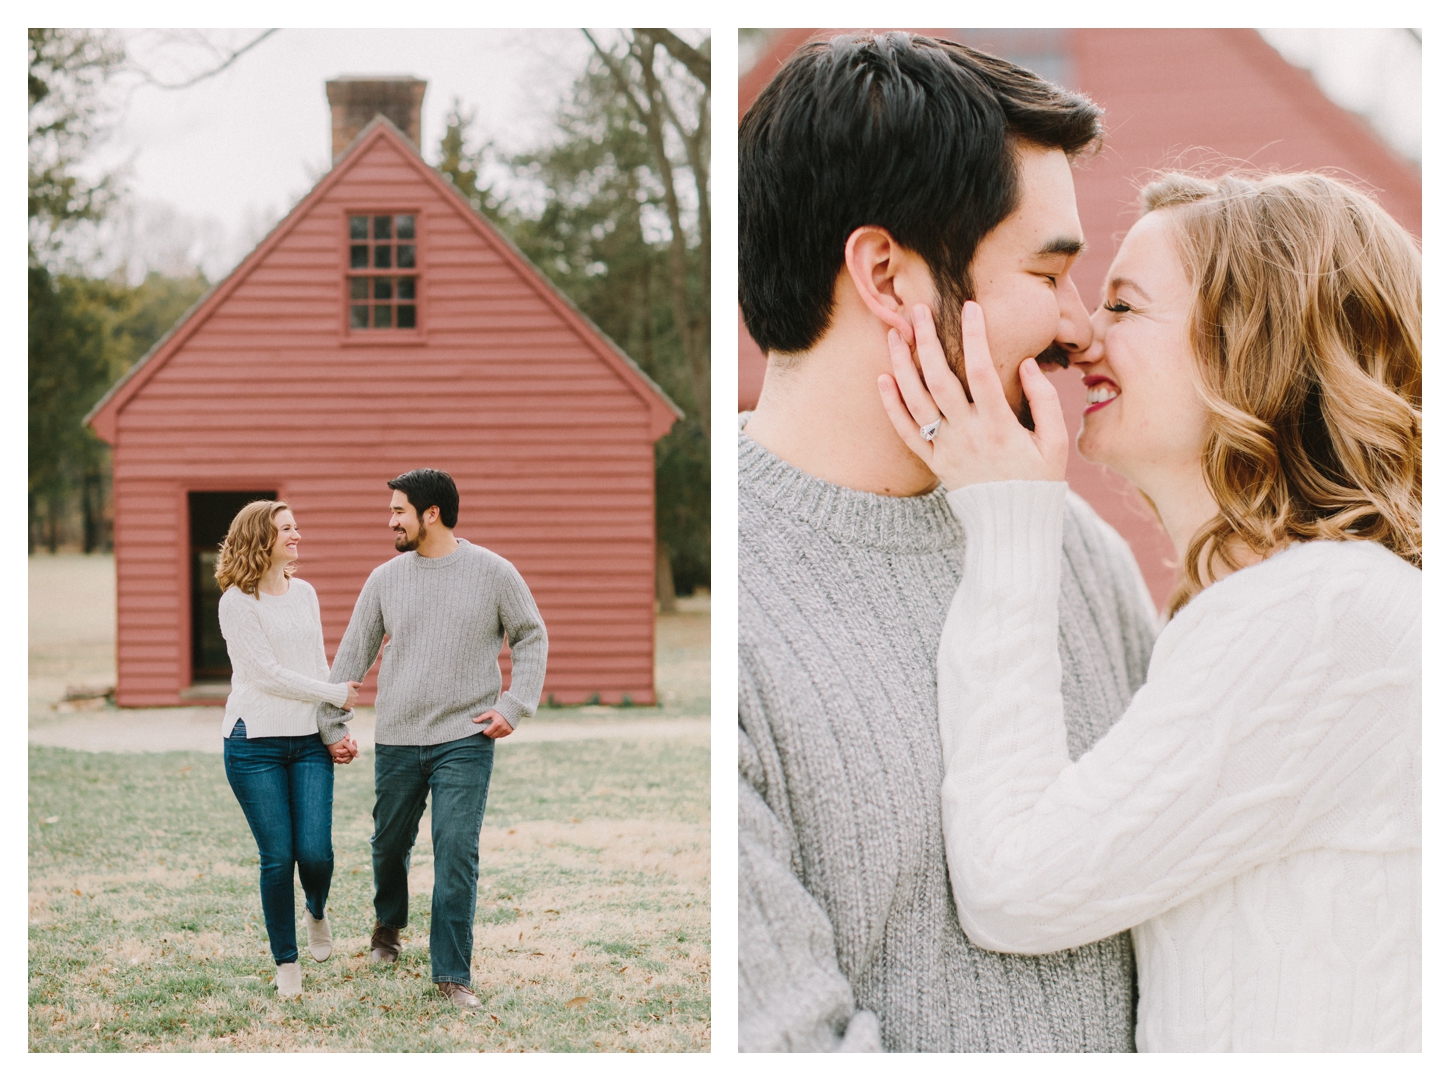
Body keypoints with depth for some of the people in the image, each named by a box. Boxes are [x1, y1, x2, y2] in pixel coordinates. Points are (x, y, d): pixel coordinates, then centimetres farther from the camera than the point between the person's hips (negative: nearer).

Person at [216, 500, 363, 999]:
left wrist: (338, 732, 7)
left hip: (309, 740, 4)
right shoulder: (237, 602, -6)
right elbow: (268, 674, -11)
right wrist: (338, 695, -7)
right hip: (255, 742, -4)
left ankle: (316, 912, 26)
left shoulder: (305, 594, 13)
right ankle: (286, 962, 13)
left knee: (316, 851, -8)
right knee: (278, 857, -3)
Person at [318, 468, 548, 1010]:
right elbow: (353, 652, 9)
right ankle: (388, 923, 46)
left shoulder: (494, 572, -3)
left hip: (465, 742, -3)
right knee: (389, 843, 16)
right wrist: (330, 722, 7)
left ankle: (452, 974, -1)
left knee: (457, 854, -8)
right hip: (396, 741, 3)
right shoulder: (385, 578, 3)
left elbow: (531, 637, 6)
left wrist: (514, 706, -4)